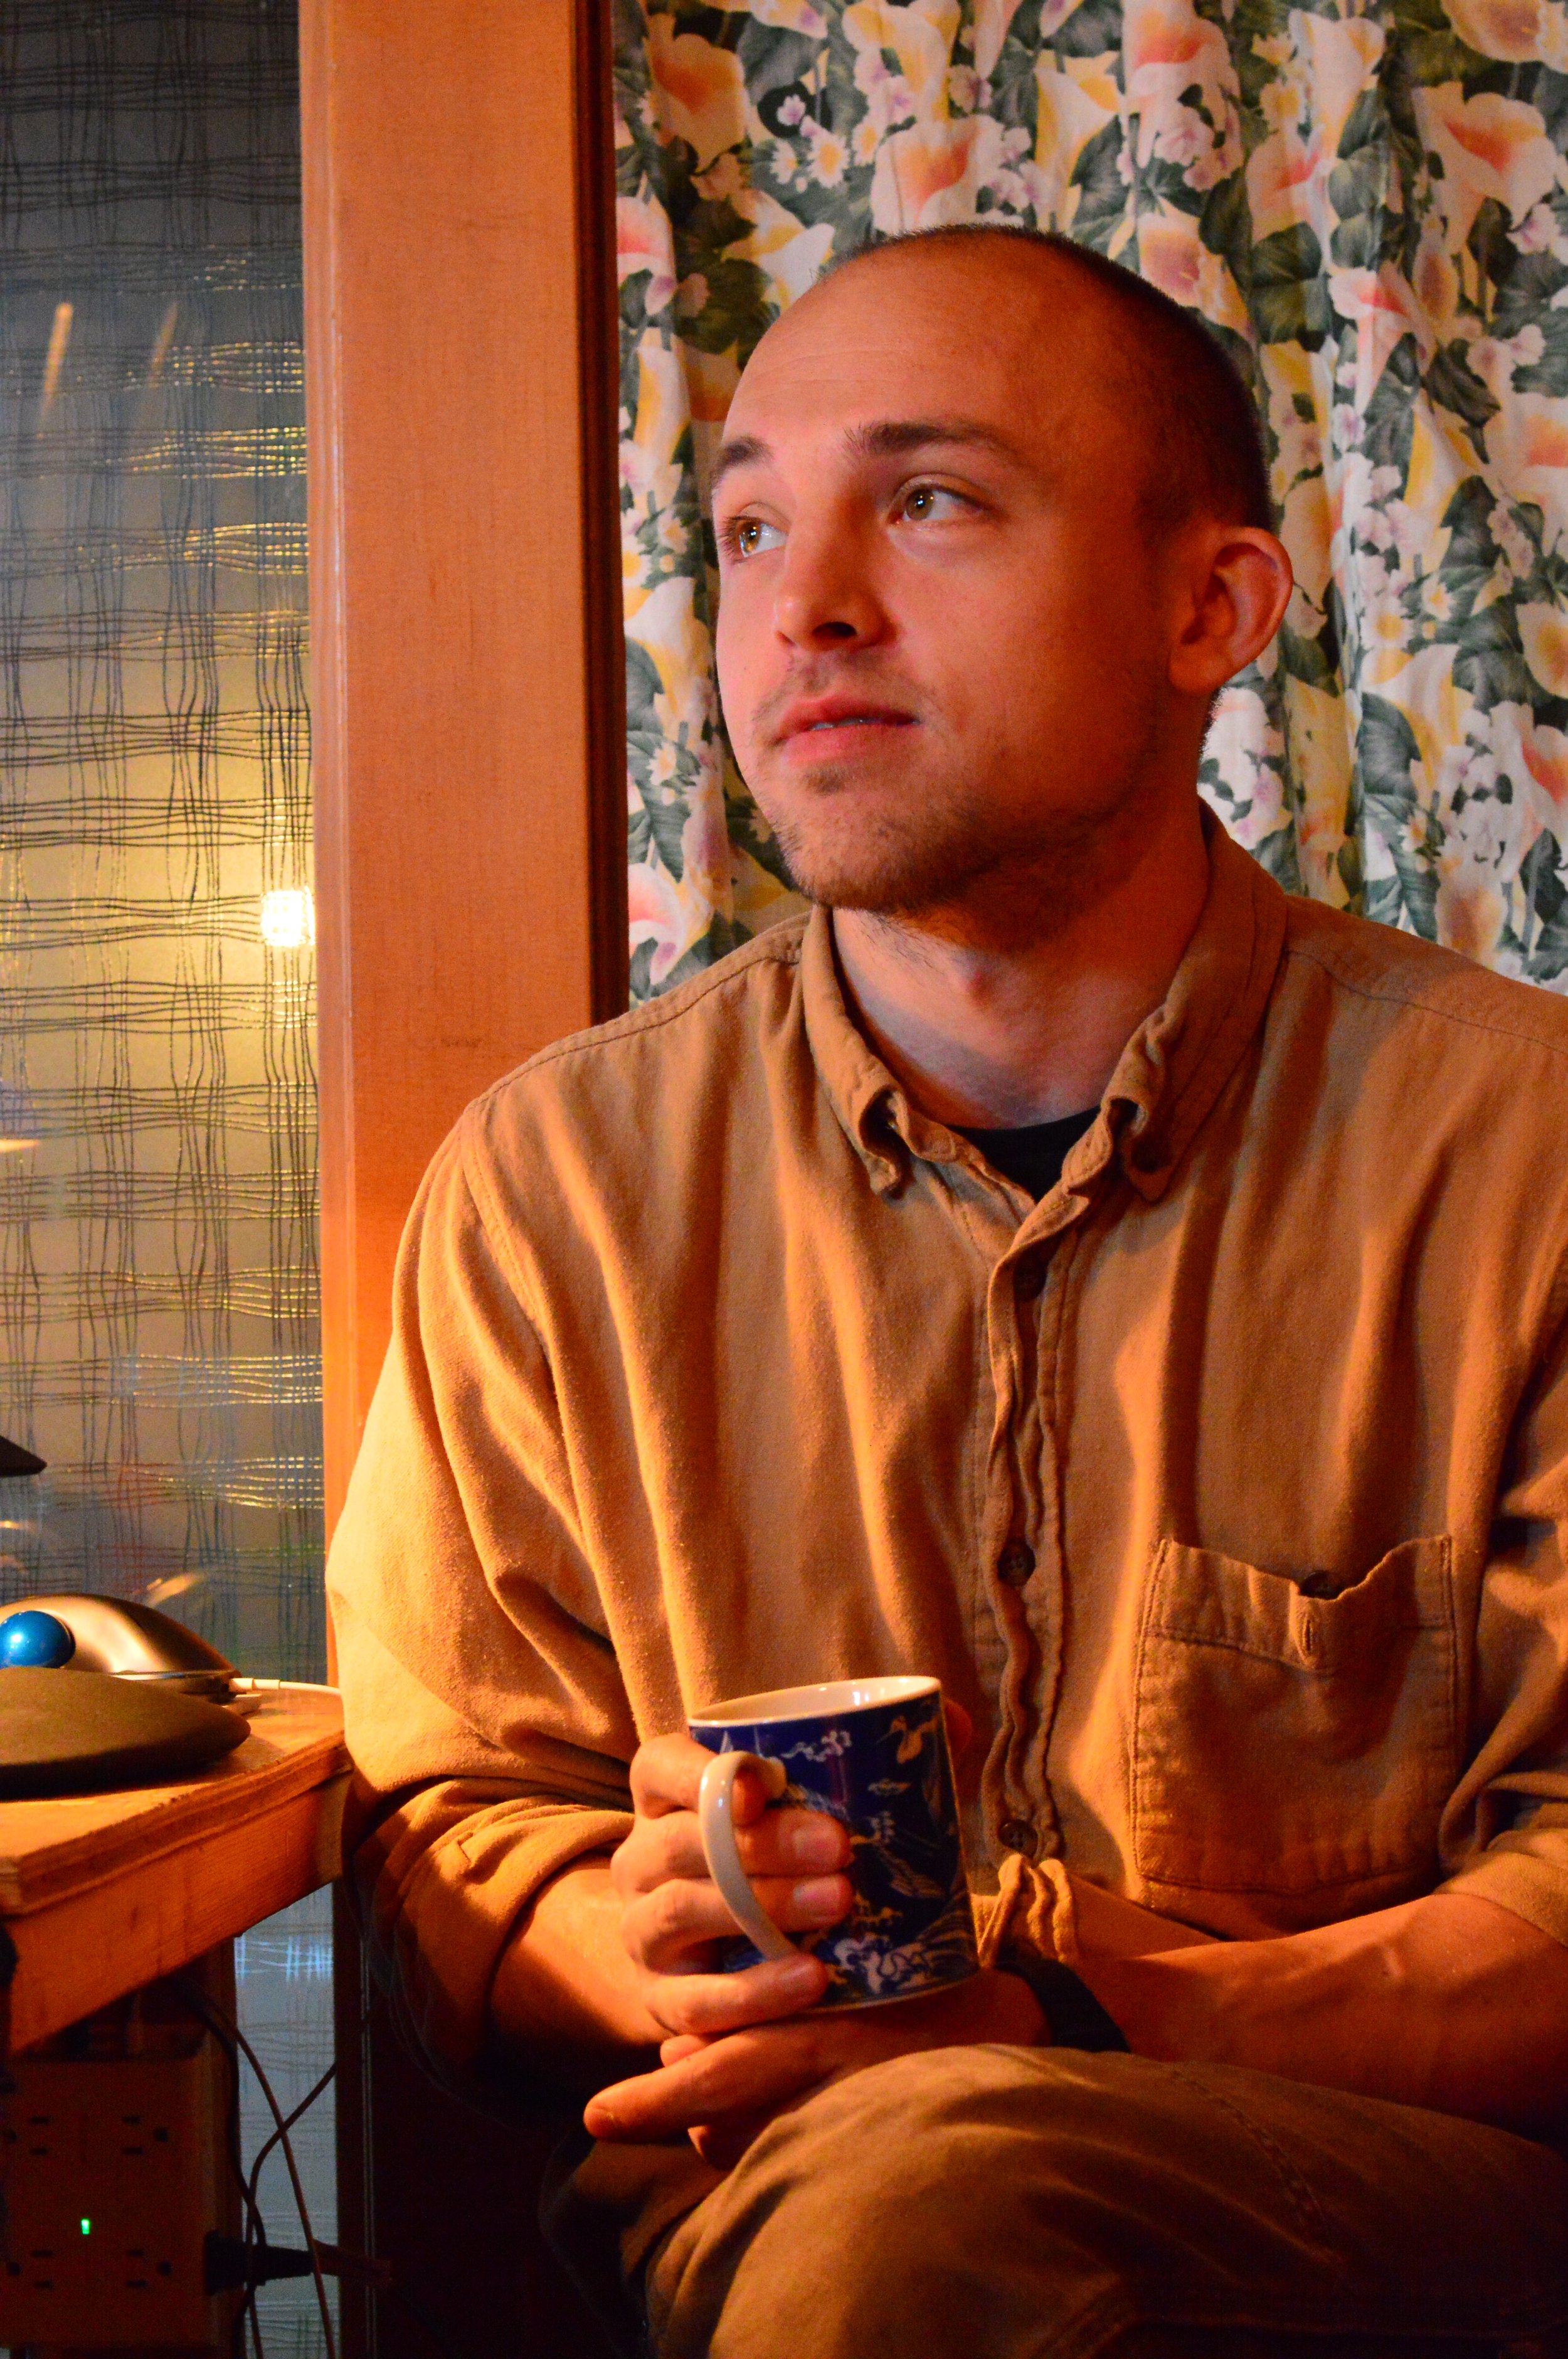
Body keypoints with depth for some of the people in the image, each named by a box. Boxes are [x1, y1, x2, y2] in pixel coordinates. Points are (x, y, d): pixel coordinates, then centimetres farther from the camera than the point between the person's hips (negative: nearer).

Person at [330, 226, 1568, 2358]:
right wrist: (657, 1947, -14)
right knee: (892, 2186, -33)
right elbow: (457, 1815, 10)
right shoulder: (557, 1176, 5)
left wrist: (1076, 2014, -19)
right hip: (756, 2185, 3)